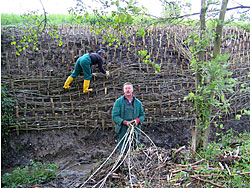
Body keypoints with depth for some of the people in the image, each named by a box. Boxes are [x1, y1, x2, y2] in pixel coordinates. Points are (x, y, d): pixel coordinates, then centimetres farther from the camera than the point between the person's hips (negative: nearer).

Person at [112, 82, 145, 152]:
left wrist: (137, 120, -7)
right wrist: (124, 122, -18)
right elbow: (114, 116, -4)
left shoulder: (138, 103, 11)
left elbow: (142, 115, 16)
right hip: (123, 130, -2)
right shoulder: (118, 102, 2)